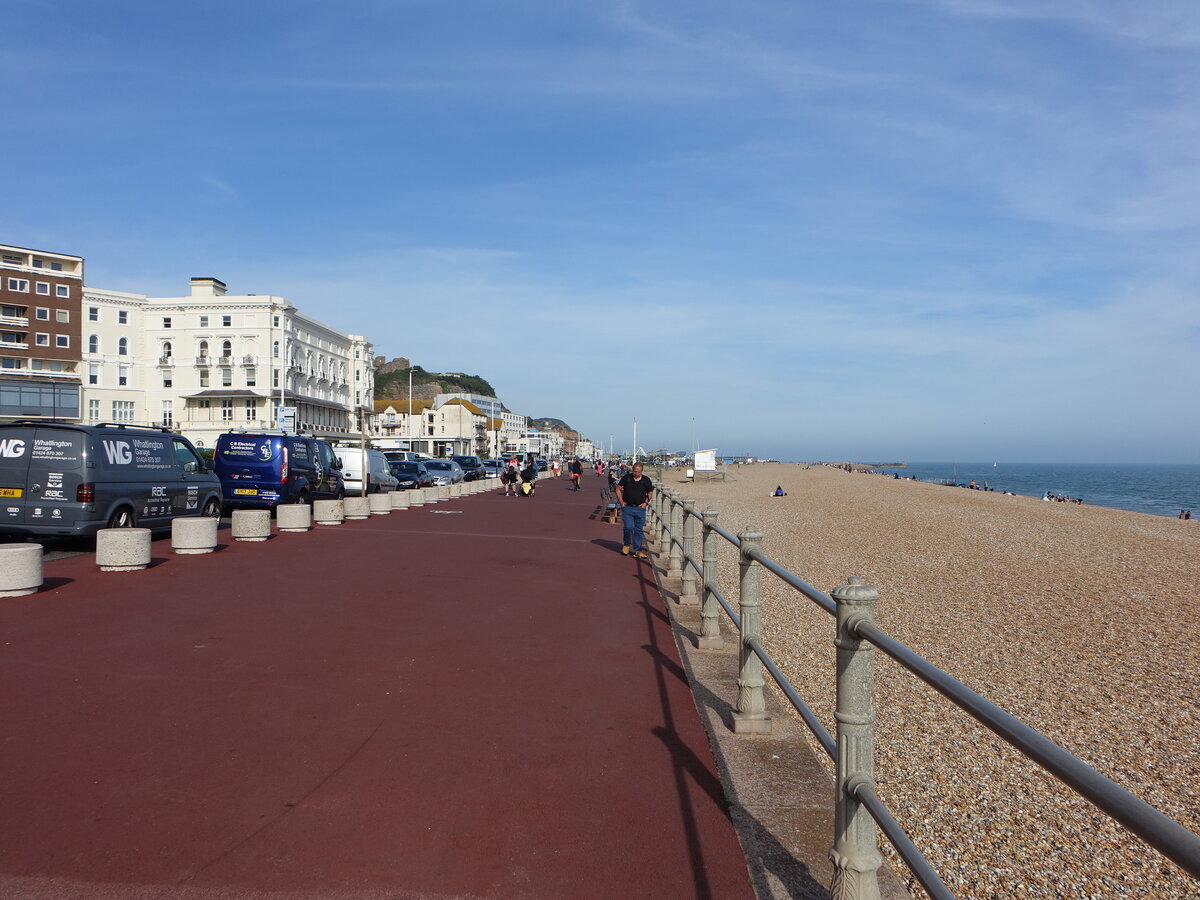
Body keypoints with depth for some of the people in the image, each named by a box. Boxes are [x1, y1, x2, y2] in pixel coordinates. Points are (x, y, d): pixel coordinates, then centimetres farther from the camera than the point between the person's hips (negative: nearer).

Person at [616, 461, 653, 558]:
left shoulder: (646, 480, 3)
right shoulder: (626, 478, 0)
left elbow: (650, 492, 16)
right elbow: (618, 489, 10)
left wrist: (646, 502, 3)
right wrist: (621, 502, 2)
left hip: (640, 508, 1)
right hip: (627, 508, -1)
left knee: (639, 529, 4)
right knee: (628, 527, -11)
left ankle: (638, 550, 12)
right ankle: (626, 545, 15)